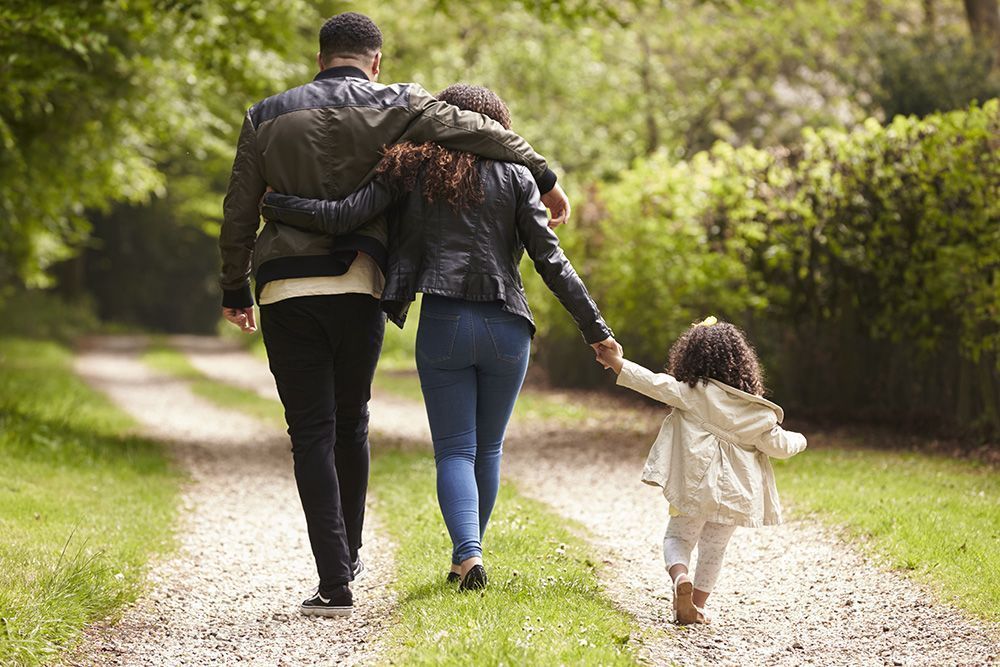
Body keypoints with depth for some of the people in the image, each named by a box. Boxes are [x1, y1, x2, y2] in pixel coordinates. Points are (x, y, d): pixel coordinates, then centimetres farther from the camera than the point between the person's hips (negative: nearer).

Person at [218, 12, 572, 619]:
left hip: (285, 291, 0)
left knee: (312, 433, 0)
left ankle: (335, 583, -7)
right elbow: (482, 131, 1)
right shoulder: (396, 106, 3)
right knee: (351, 423, 19)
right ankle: (349, 553, 31)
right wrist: (544, 177, 12)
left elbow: (239, 214, 8)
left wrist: (236, 291, 17)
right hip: (358, 286, 0)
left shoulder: (266, 117, 7)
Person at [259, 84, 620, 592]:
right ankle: (467, 555, 22)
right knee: (487, 449, 15)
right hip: (505, 325, 0)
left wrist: (268, 203, 7)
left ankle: (468, 552, -18)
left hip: (442, 324, 0)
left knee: (454, 451, 3)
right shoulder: (512, 175, 4)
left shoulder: (410, 171, 4)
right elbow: (549, 259, -1)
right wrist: (594, 328, 2)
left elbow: (341, 217, -5)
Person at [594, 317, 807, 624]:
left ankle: (680, 577, -18)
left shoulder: (691, 394, -6)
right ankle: (697, 606, 18)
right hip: (735, 493, 2)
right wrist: (798, 440, 28)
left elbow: (654, 384, -13)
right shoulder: (754, 409, 2)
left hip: (695, 487, -2)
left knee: (678, 538, 11)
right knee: (713, 549, 17)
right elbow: (777, 445, 6)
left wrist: (617, 363, -8)